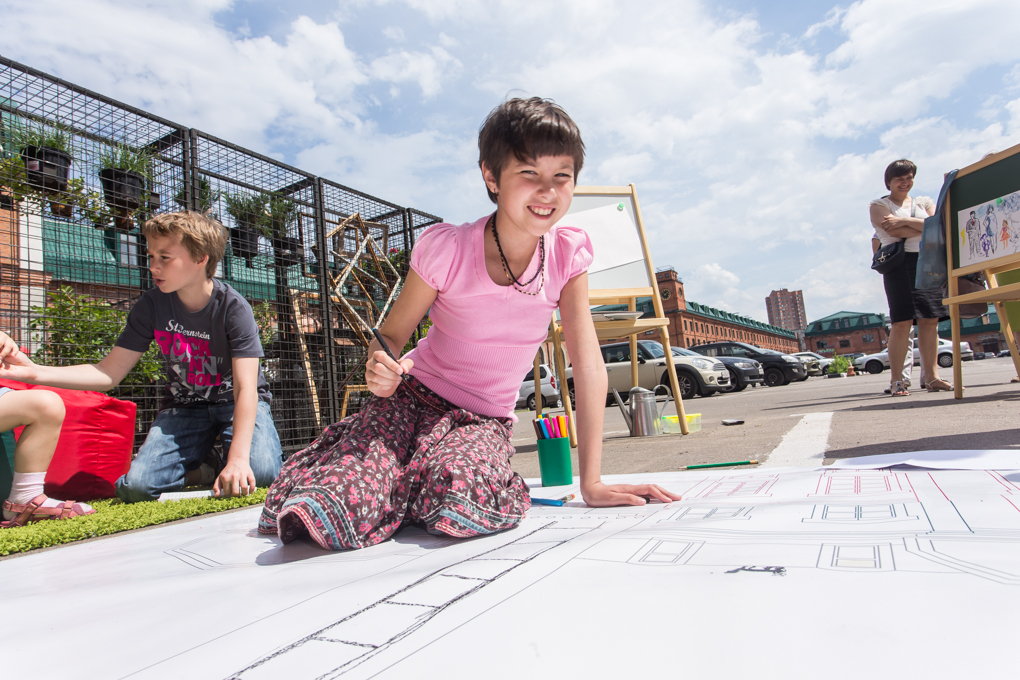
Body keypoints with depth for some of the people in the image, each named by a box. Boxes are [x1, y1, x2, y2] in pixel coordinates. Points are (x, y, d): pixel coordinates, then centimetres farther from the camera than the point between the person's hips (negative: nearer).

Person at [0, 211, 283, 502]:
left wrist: (238, 458, -39)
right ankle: (203, 464, 9)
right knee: (135, 486, -19)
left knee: (261, 472, -31)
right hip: (183, 406, 4)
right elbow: (110, 373, -2)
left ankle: (229, 471, 5)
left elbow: (246, 388, -28)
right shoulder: (152, 305, -7)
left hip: (236, 402, -3)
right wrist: (34, 372, -15)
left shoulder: (234, 308, -20)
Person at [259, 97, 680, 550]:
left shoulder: (568, 252, -12)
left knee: (461, 493, -30)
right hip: (415, 398, -3)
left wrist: (591, 483, -14)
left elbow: (589, 368, -12)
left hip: (486, 421, 4)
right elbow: (392, 334, -5)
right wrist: (380, 370, -31)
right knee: (346, 504, -34)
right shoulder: (446, 249, -18)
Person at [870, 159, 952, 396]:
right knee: (902, 321, -11)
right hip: (899, 263, -4)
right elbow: (895, 232, -9)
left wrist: (904, 221, -9)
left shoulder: (924, 202, 21)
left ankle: (931, 376, 3)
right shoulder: (878, 205, 8)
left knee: (930, 320, -1)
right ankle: (896, 380, -9)